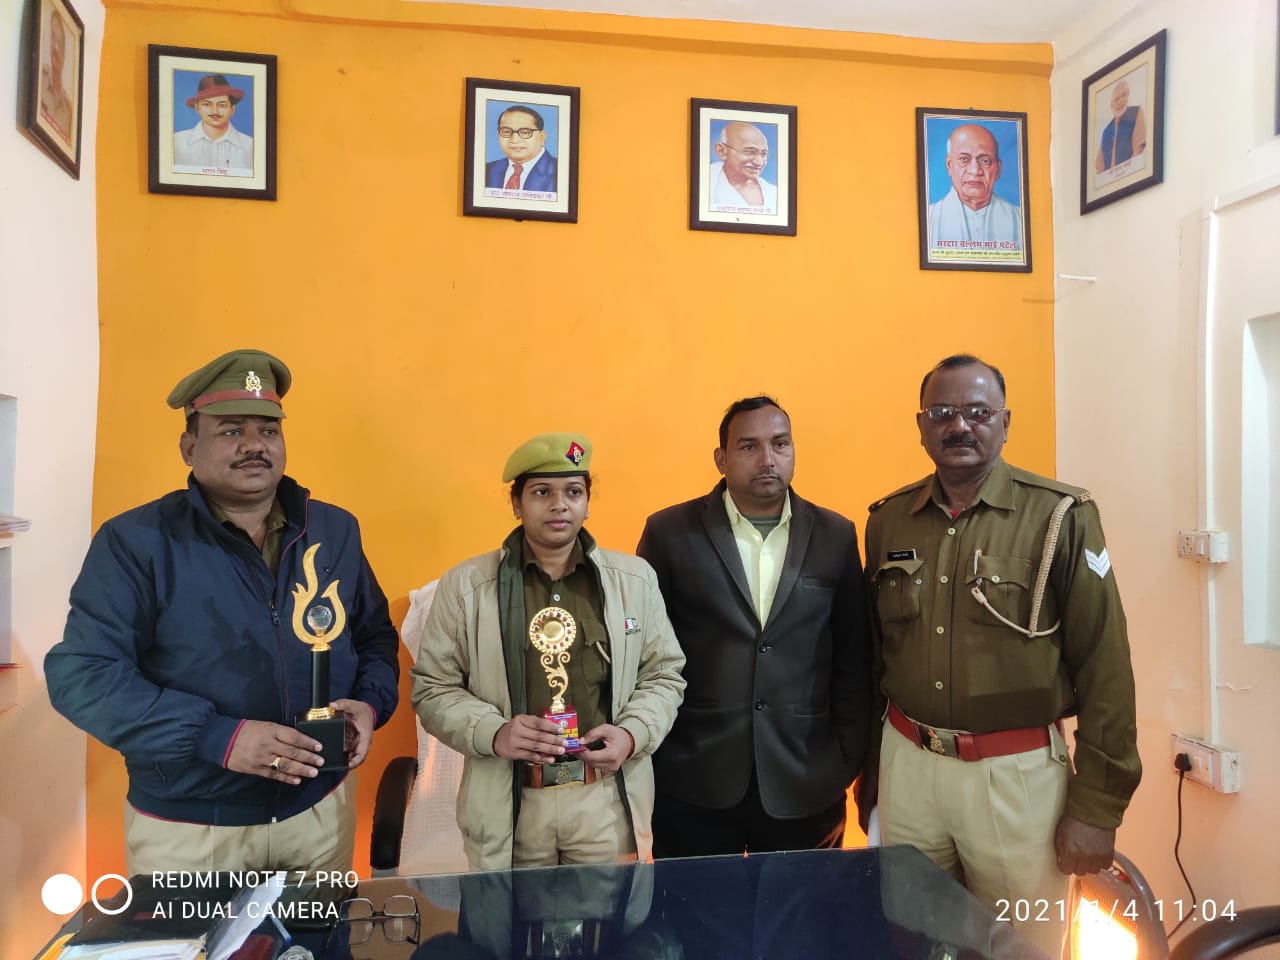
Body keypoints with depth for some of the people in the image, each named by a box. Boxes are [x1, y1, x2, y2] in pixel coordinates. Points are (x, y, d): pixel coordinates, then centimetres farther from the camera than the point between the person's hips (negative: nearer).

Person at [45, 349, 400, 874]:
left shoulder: (335, 530, 1)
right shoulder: (137, 541, -11)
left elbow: (376, 636, 11)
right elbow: (82, 674, -15)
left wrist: (370, 703, -10)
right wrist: (219, 738, -24)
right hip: (184, 831, -3)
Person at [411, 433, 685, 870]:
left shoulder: (634, 578, 3)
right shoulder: (465, 585, -2)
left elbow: (664, 674, 9)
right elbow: (433, 688, 1)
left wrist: (633, 732, -9)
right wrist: (494, 732, -15)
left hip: (610, 799, 1)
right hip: (507, 804, -1)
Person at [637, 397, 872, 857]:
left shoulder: (835, 537, 3)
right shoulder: (670, 533, -3)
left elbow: (853, 661, 6)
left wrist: (848, 766, 4)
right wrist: (645, 760, 2)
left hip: (804, 792, 2)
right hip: (694, 789, -1)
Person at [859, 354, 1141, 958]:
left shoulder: (1060, 517, -9)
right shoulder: (887, 521, 3)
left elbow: (1104, 668, -8)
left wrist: (1097, 807, -8)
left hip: (1017, 773, -3)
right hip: (907, 764, 4)